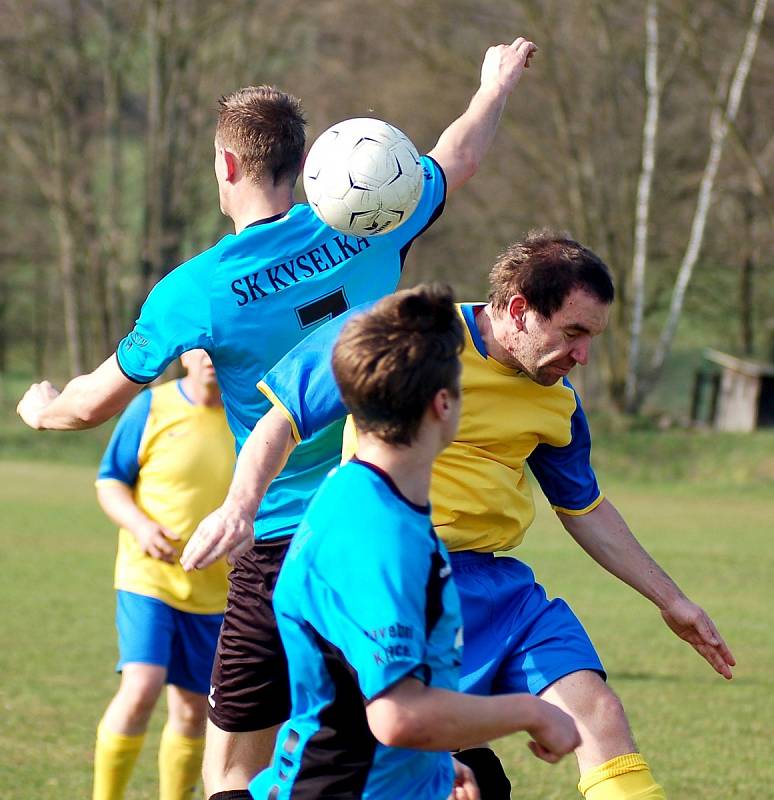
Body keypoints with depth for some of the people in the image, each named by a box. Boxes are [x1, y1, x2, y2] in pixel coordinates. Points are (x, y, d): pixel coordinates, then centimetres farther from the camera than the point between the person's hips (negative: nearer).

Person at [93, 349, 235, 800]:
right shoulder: (152, 408, -5)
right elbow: (110, 482, 2)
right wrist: (140, 525, -16)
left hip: (215, 590, 3)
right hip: (149, 577, -3)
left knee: (192, 711, 8)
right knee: (141, 689, -19)